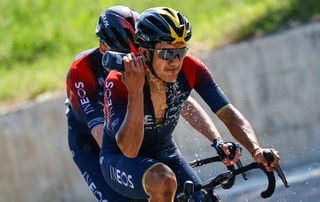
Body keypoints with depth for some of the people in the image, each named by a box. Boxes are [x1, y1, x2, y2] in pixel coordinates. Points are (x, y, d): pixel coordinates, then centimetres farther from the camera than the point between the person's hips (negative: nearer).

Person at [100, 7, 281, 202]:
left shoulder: (190, 69, -20)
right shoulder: (118, 82, -29)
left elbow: (229, 114, -22)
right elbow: (129, 148, -37)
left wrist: (257, 150, -41)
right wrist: (135, 91, -47)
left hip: (164, 154, 5)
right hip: (120, 161, -5)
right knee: (164, 181, -35)